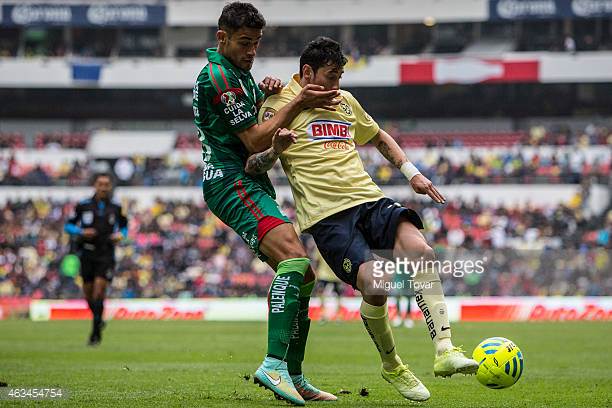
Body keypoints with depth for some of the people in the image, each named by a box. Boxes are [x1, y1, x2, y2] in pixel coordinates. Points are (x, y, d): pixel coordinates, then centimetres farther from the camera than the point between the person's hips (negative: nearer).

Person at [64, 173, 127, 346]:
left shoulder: (116, 208, 2)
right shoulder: (83, 206, 0)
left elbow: (124, 226, 16)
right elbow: (68, 226, 5)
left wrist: (121, 235, -5)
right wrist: (81, 232, -13)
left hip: (106, 254, -1)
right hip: (87, 253, 1)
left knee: (99, 290, -14)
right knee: (88, 292, 5)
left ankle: (96, 332, -9)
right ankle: (98, 320, 33)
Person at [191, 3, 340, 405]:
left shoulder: (238, 72, 20)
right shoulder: (218, 77, -12)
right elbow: (255, 140, -13)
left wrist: (266, 93, 10)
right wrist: (298, 104, -10)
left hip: (251, 185, 11)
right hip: (233, 185, -11)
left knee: (303, 275, 8)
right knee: (294, 258, -30)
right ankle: (274, 364, -40)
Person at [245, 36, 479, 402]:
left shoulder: (344, 101, 22)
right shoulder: (280, 104, 4)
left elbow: (378, 137, 40)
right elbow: (253, 167, -1)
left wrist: (411, 171, 28)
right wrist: (275, 147, -22)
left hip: (370, 200, 5)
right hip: (326, 214, -5)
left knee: (420, 250, -25)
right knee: (375, 286, -25)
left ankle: (445, 350, -29)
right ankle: (392, 367, 1)